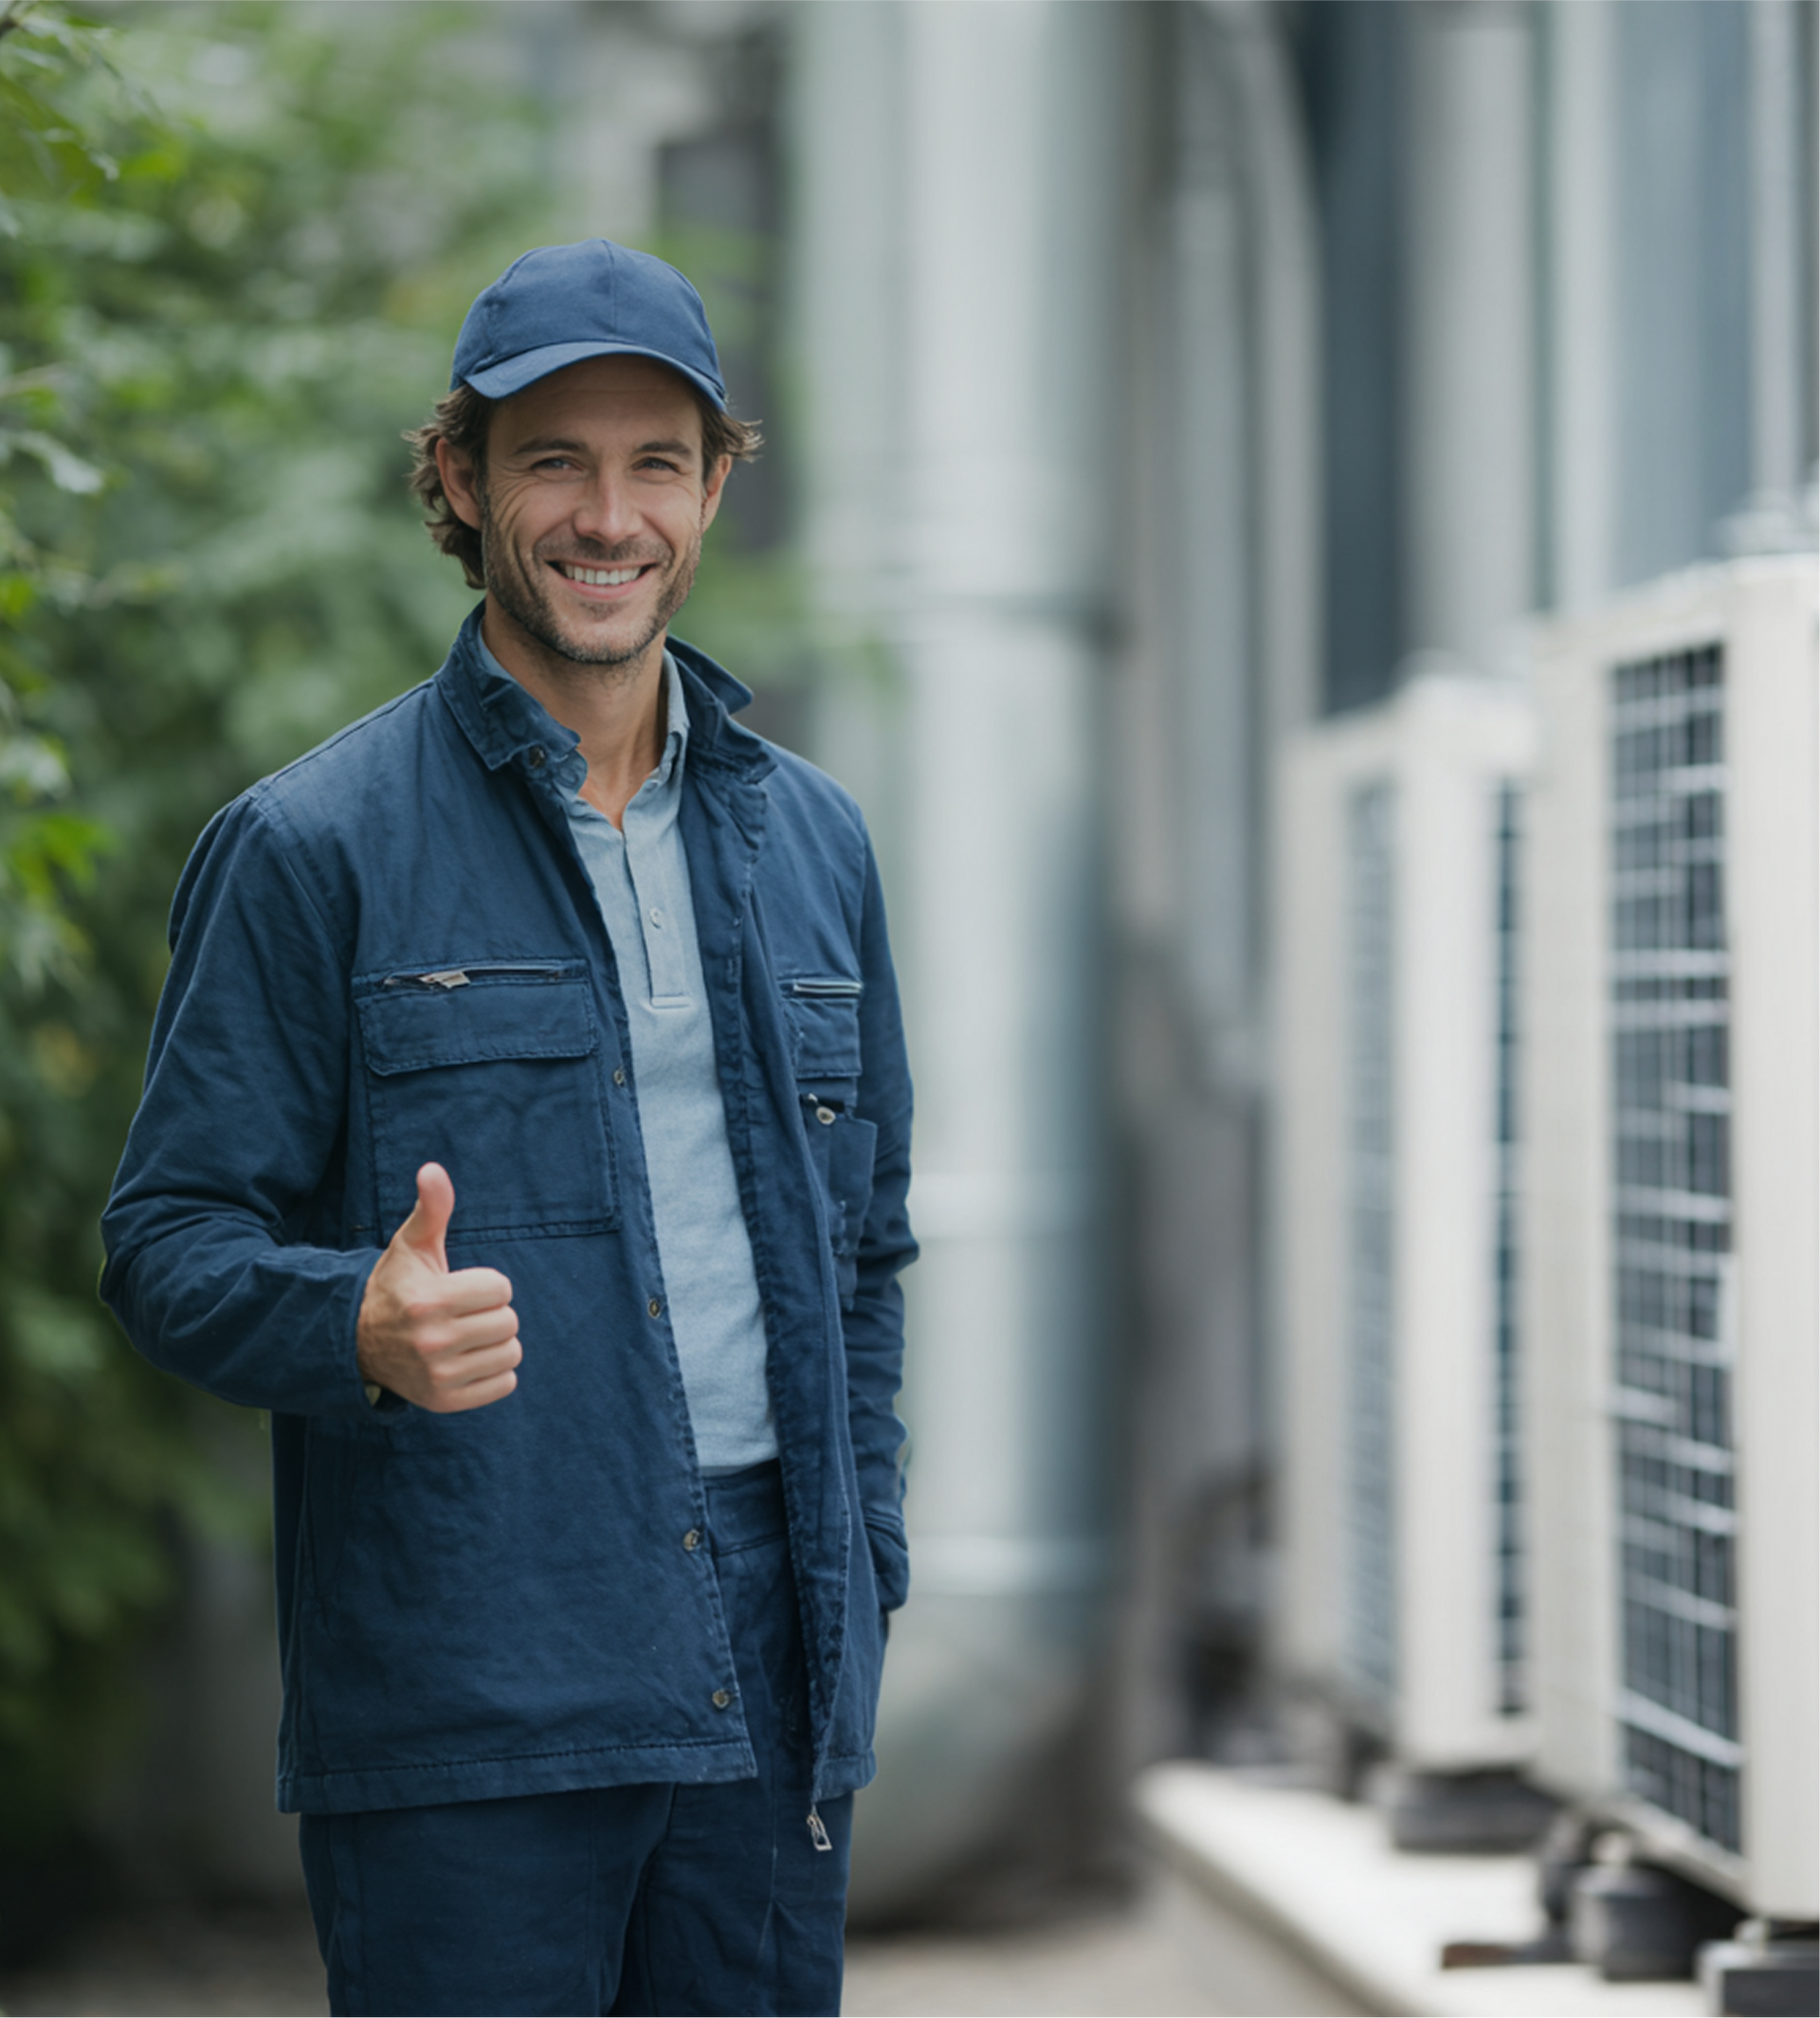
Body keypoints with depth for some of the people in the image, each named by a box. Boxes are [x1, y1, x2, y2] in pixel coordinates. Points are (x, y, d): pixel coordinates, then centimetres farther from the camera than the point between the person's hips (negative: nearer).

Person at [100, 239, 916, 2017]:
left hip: (770, 1693, 5)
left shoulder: (810, 840, 14)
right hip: (464, 1713, -5)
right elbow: (170, 1240, -4)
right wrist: (361, 1327, -24)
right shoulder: (311, 849, -2)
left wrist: (860, 1585, 12)